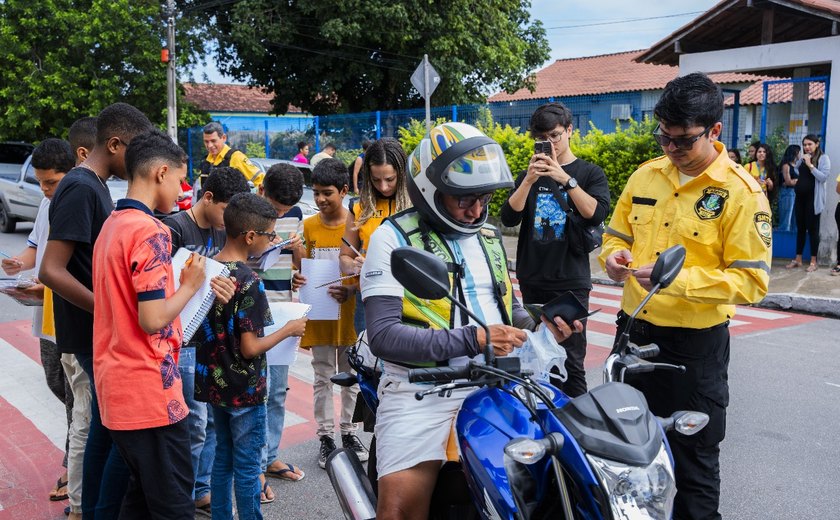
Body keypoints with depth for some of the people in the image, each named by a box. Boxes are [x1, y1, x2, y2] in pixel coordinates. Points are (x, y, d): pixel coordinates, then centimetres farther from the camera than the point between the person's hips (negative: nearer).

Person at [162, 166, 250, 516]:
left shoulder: (221, 233, 11)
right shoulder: (174, 228, -13)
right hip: (184, 341, -8)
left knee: (214, 419, 13)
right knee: (194, 424, -2)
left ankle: (201, 490, 28)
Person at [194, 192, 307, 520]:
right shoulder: (249, 281, -22)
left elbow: (204, 329, 9)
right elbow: (250, 348, -21)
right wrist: (289, 330, -8)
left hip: (213, 382, 7)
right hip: (243, 390, -7)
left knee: (223, 459, 20)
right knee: (247, 468, 6)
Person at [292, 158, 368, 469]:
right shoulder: (308, 226, 1)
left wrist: (351, 290, -22)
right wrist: (298, 280, -14)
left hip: (350, 313, -1)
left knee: (351, 376, 12)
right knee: (323, 378, 9)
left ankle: (349, 431, 26)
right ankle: (325, 435, 19)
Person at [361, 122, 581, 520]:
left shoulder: (487, 235, 18)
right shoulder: (393, 237, -4)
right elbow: (383, 335, -14)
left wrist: (538, 325, 4)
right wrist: (470, 340, -22)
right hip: (421, 387, -5)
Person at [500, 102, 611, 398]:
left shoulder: (590, 173, 3)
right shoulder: (529, 174, 12)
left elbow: (596, 214, -14)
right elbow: (508, 218, -2)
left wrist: (565, 178, -23)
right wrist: (530, 179, -15)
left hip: (571, 282, -4)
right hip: (532, 281, 4)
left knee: (571, 361, -6)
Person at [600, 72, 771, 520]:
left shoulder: (741, 192, -13)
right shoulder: (646, 176, 4)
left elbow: (752, 281, -17)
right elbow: (617, 234, 15)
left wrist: (679, 280, -28)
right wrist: (614, 255, -9)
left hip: (695, 343, -5)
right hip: (635, 329, 6)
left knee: (693, 456, 9)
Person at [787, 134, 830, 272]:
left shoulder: (823, 158, -4)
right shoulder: (802, 159, 13)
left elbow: (823, 177, -14)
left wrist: (810, 165, -18)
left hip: (813, 198, -6)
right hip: (800, 197, 6)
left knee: (812, 229, -1)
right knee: (800, 228, 9)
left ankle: (813, 261, 6)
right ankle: (798, 259, 15)